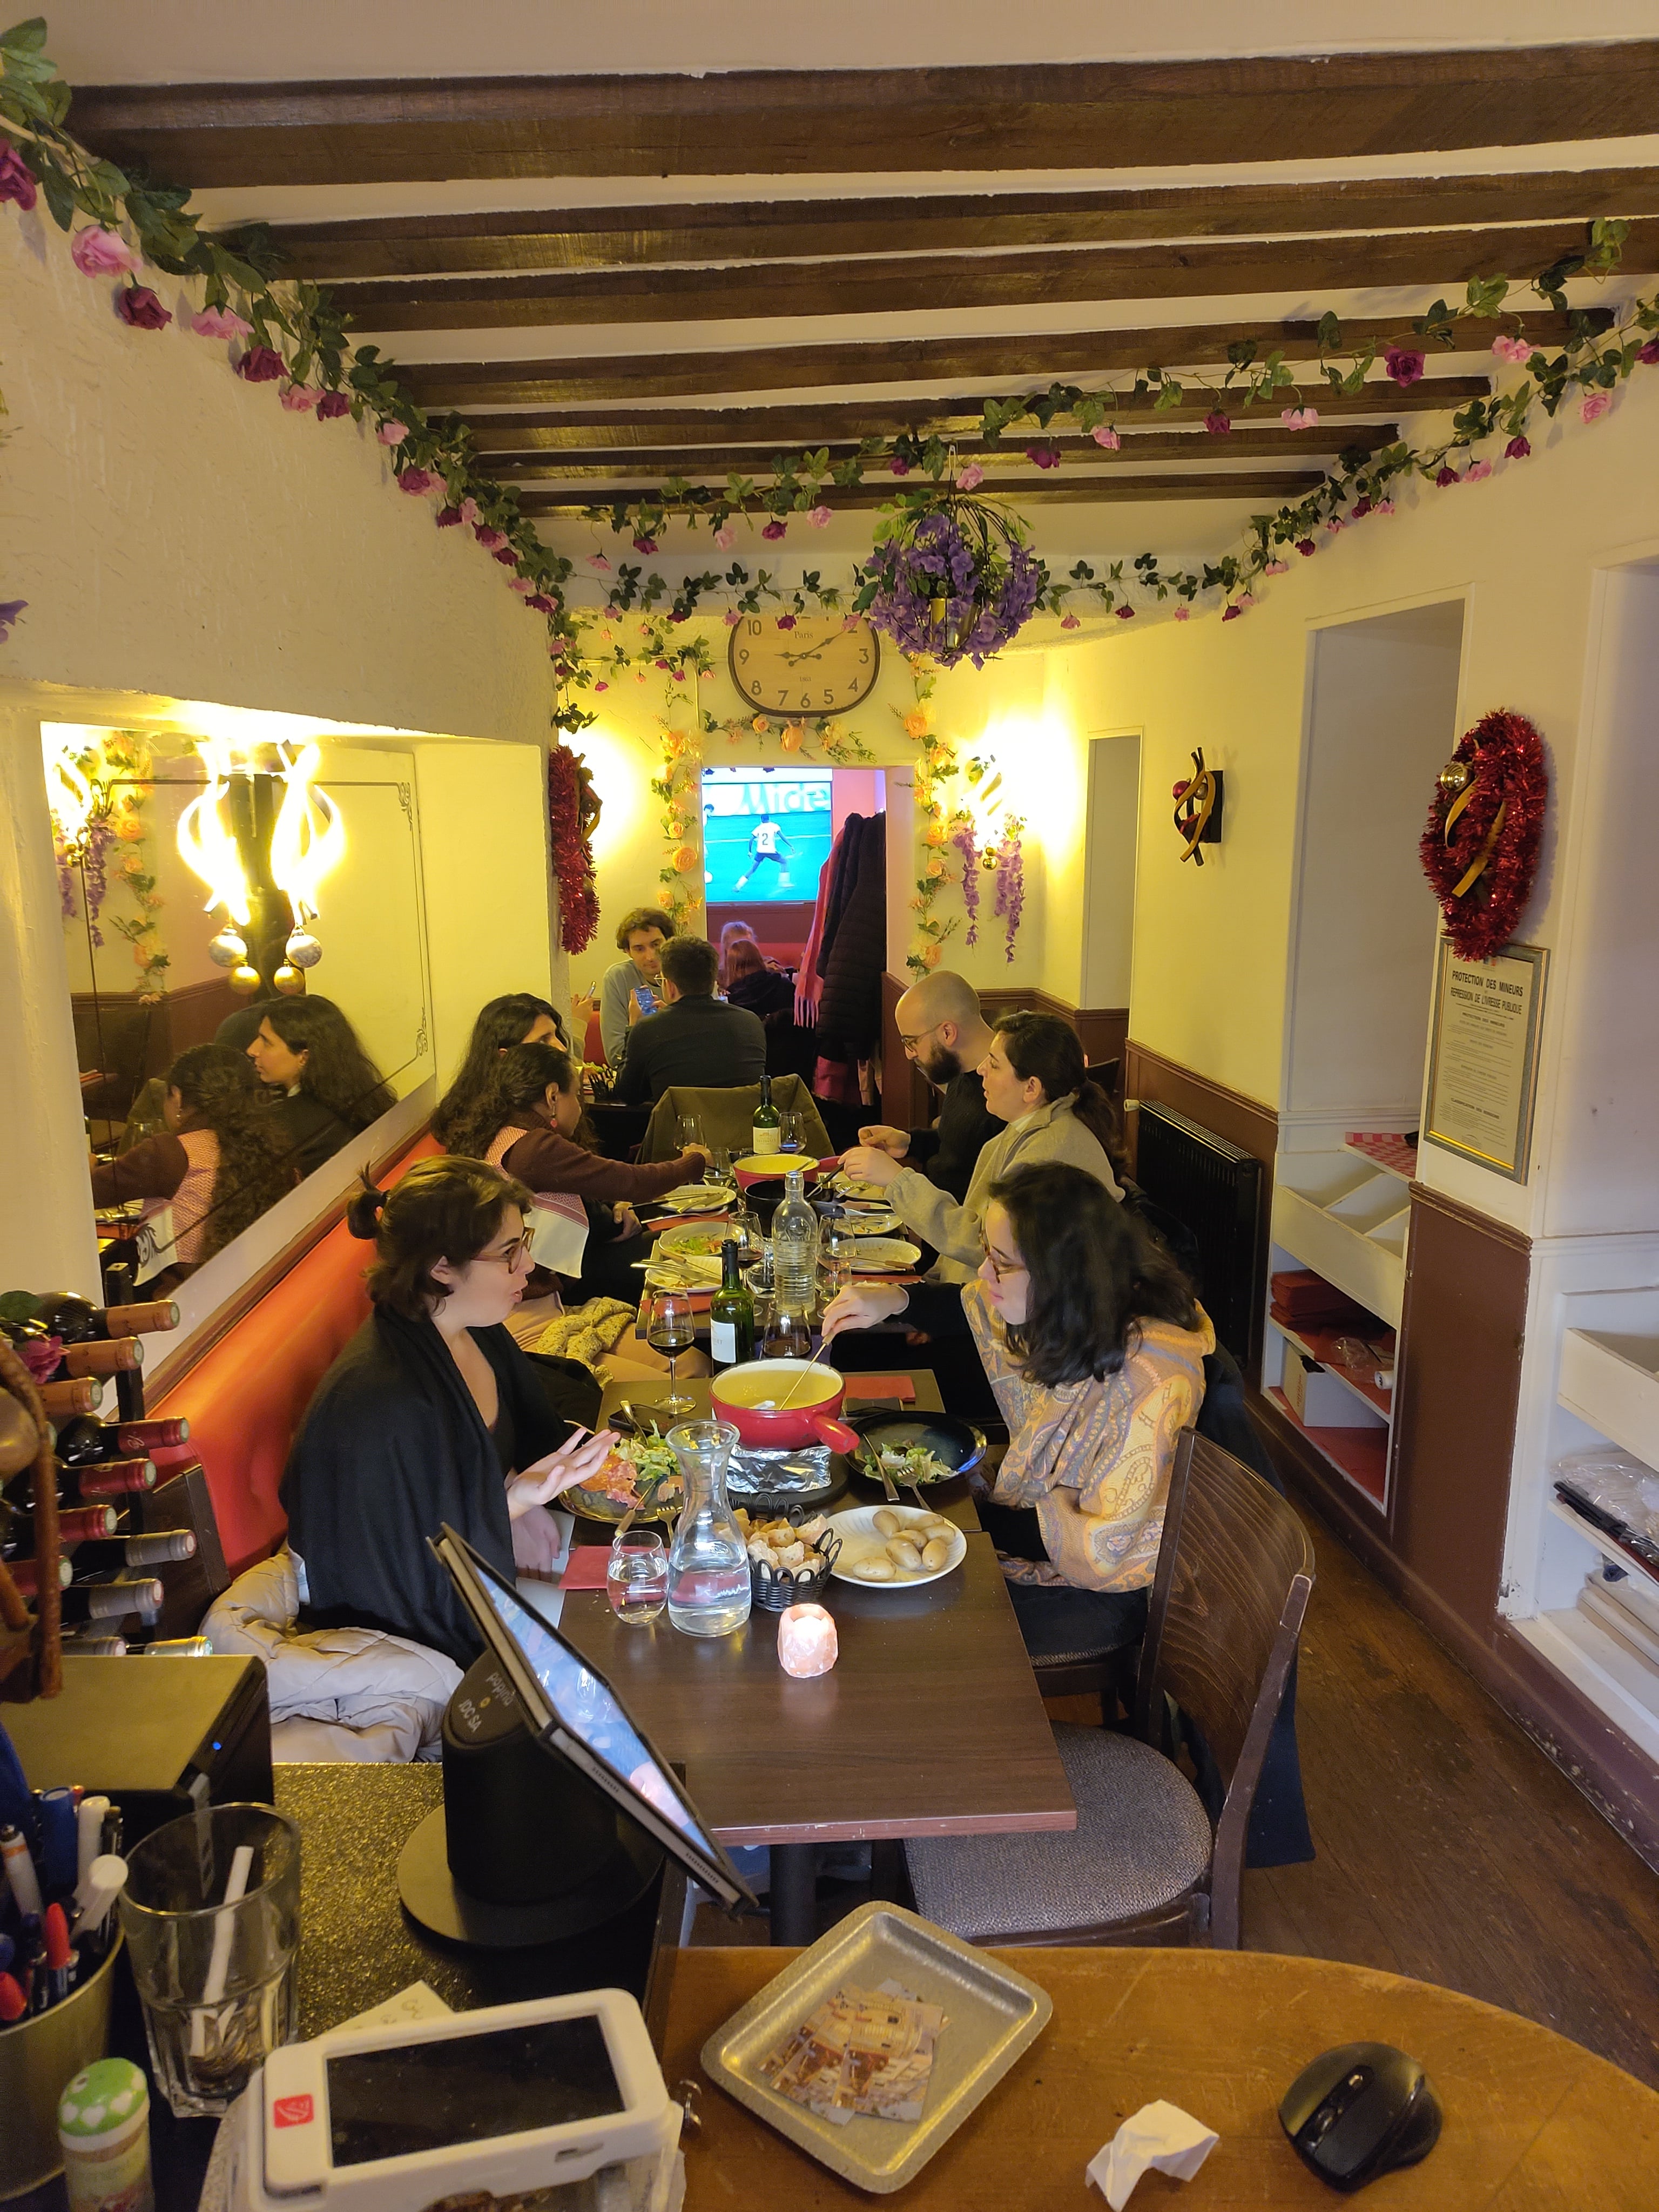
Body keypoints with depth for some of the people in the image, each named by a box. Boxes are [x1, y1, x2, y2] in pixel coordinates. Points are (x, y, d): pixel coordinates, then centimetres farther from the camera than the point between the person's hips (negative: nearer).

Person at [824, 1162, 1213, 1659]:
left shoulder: (1151, 1382, -32)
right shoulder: (1067, 1314, -10)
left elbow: (1100, 1552, -26)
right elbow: (970, 1308, 13)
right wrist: (893, 1299, -6)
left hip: (1103, 1596, -7)